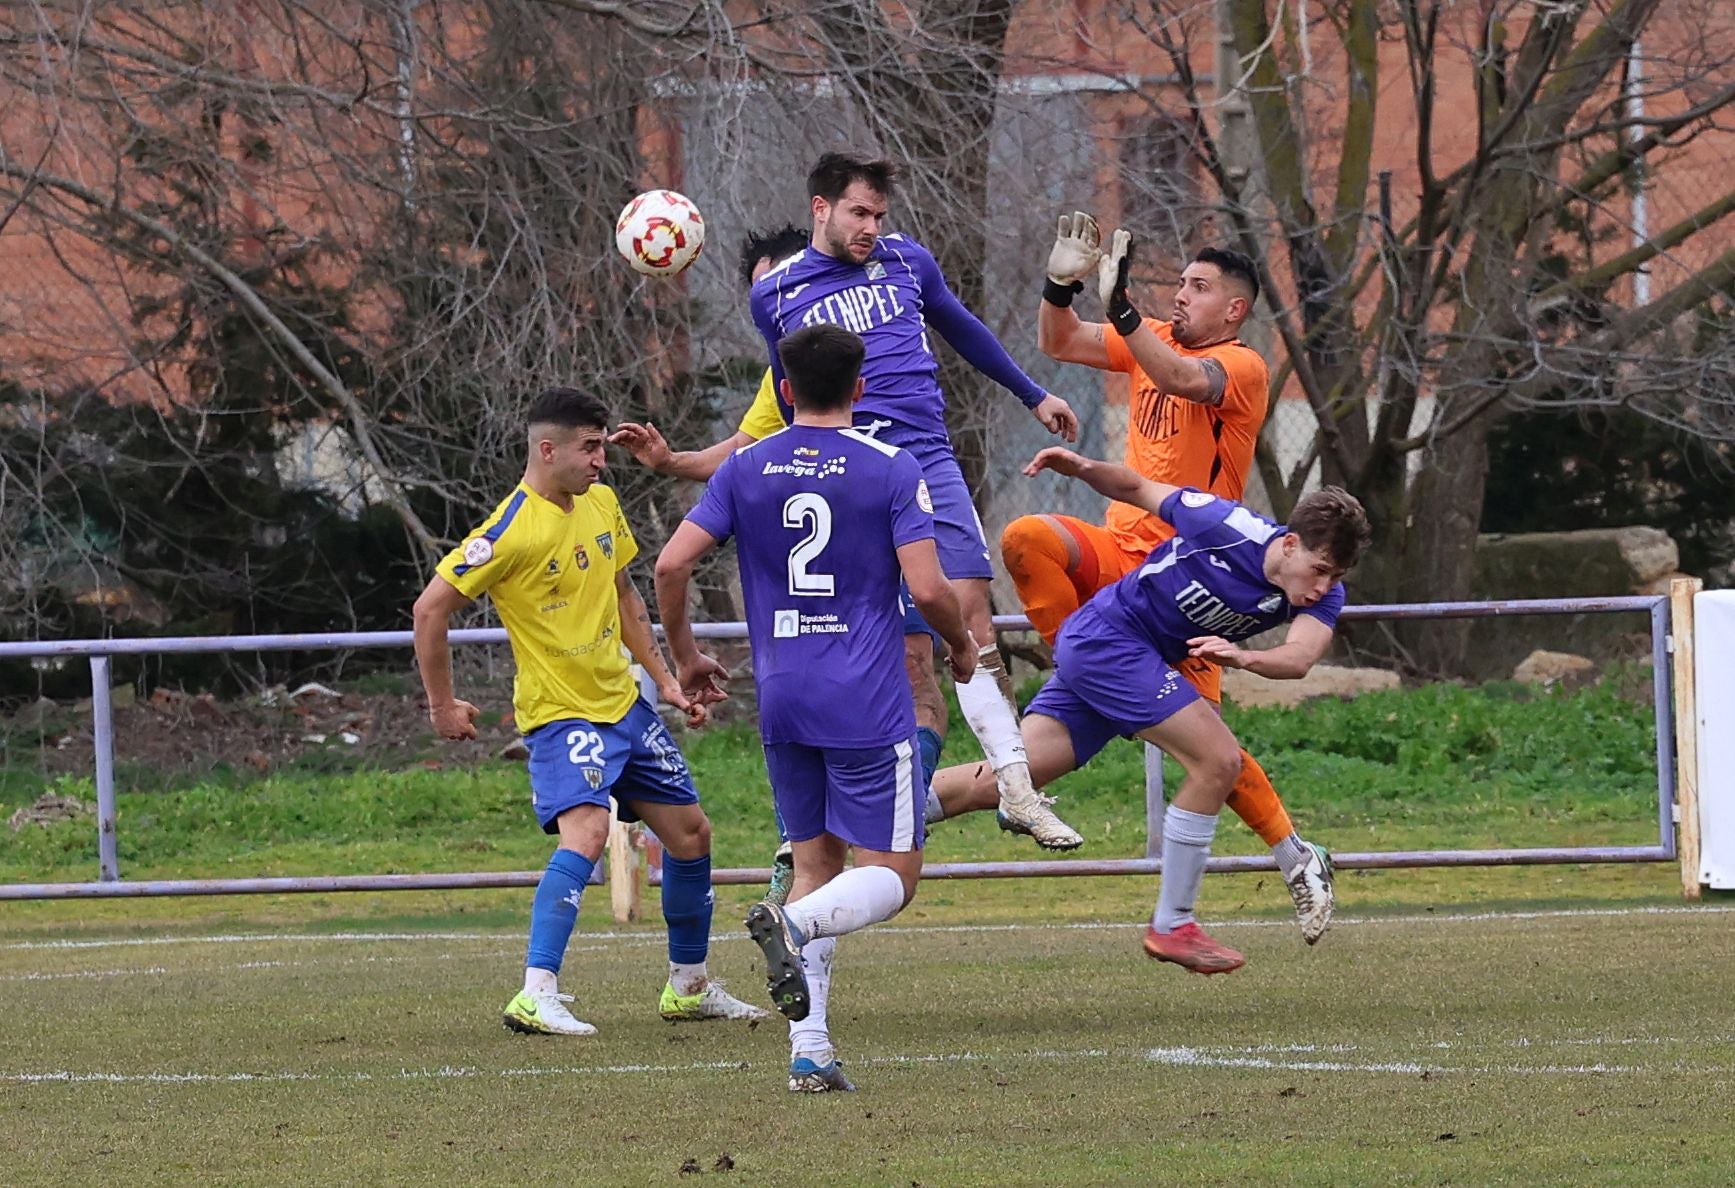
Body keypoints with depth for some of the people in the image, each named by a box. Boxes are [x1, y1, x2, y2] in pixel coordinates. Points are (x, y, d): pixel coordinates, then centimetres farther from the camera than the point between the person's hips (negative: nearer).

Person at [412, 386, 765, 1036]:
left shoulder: (602, 503, 5)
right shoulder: (512, 531, -19)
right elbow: (431, 608, -15)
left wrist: (665, 680, 16)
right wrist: (443, 705, -9)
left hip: (623, 700, 8)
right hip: (560, 711, -8)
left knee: (690, 833, 13)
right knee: (586, 829, -29)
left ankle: (689, 986, 30)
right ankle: (536, 996, -32)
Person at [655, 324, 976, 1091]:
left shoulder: (745, 470, 5)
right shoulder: (891, 470, -5)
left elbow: (672, 564, 0)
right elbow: (927, 588, -12)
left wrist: (683, 654, 16)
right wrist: (962, 647, 9)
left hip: (783, 704, 4)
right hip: (870, 709, -4)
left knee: (816, 865, 14)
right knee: (892, 877, 1)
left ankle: (809, 1054, 3)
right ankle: (794, 924, -30)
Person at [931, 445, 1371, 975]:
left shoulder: (1322, 595, -8)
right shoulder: (1227, 527, -22)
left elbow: (1300, 657, -26)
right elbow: (1138, 489, -7)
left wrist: (1242, 657, -46)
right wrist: (1082, 468, -23)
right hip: (1106, 637, -7)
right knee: (1217, 760, -15)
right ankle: (1170, 926, -6)